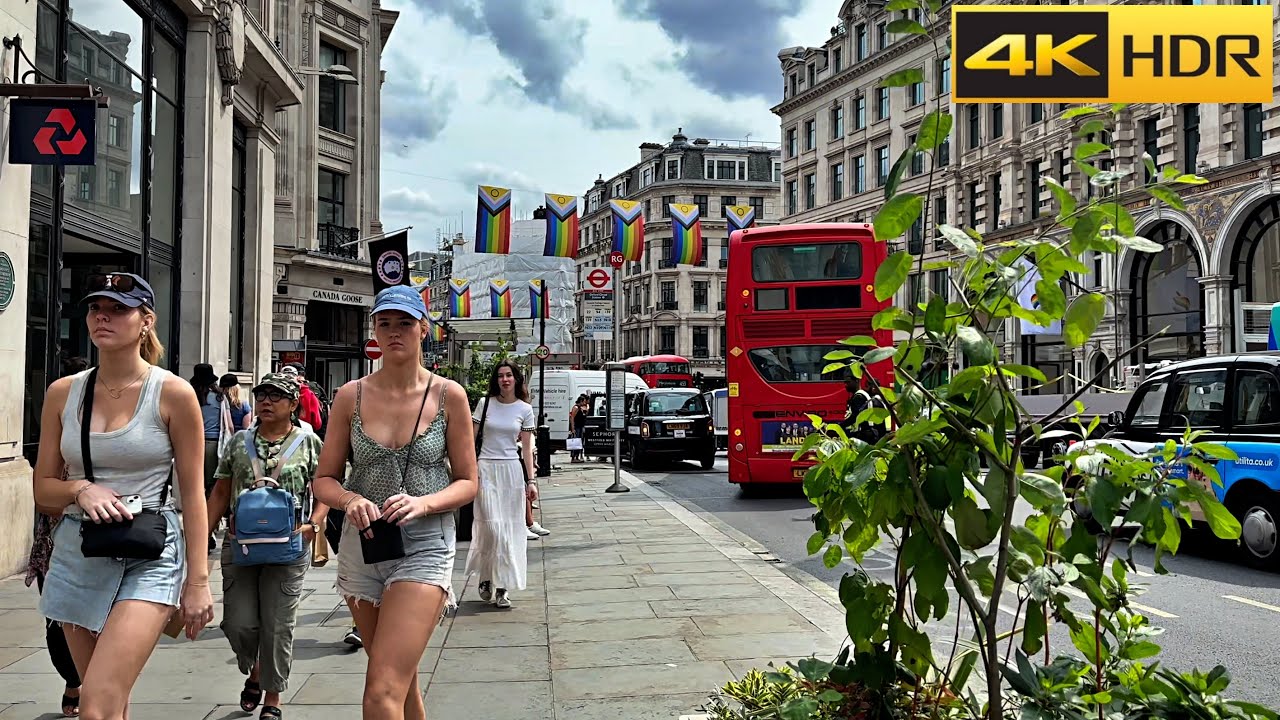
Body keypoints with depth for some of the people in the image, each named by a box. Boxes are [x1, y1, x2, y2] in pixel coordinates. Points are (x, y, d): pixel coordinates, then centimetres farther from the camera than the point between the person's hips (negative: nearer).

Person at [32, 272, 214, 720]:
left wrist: (197, 579, -7)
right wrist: (81, 489, -11)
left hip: (149, 557, -4)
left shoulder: (173, 394, -5)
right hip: (77, 554, 5)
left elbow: (192, 494, -4)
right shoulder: (63, 393, 6)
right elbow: (43, 487, 12)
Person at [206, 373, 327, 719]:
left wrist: (312, 526, -13)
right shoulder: (239, 442, 9)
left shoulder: (309, 442, 2)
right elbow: (220, 494, 12)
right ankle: (254, 672, 32)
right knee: (238, 622, 0)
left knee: (278, 626, 1)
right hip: (239, 545, 3)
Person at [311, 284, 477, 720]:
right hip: (363, 549, 4)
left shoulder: (448, 395, -3)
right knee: (403, 682, 20)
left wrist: (423, 503, -19)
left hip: (423, 549, -4)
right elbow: (324, 481, 6)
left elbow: (467, 483, 1)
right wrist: (350, 499, -17)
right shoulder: (352, 396, 3)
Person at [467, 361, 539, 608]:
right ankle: (485, 578, 10)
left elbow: (527, 448, 8)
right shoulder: (485, 403, 3)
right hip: (486, 469, -2)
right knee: (492, 526, -11)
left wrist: (530, 480, 3)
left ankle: (502, 587, 9)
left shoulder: (525, 409, 6)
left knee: (511, 529, 2)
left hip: (512, 470, 2)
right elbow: (471, 438, 5)